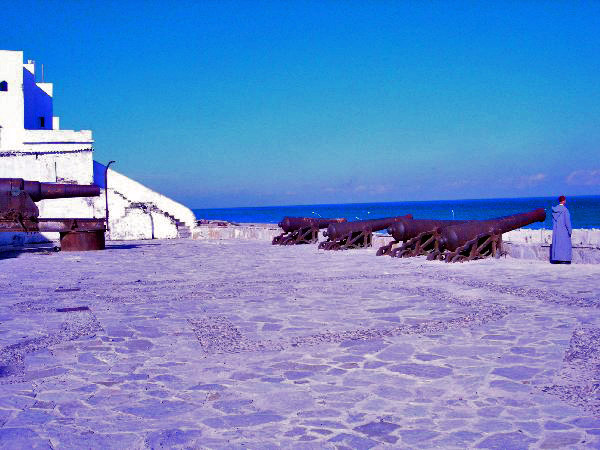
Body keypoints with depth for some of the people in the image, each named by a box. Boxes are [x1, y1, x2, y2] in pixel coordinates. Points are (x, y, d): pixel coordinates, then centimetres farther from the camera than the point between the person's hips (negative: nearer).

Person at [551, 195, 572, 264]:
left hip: (555, 229, 6)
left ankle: (555, 259, 9)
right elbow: (567, 221, -13)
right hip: (564, 230, -6)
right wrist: (569, 230, -8)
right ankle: (563, 259, -7)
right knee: (564, 244, -3)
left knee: (556, 243, 9)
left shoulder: (554, 209, 7)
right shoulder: (565, 209, -12)